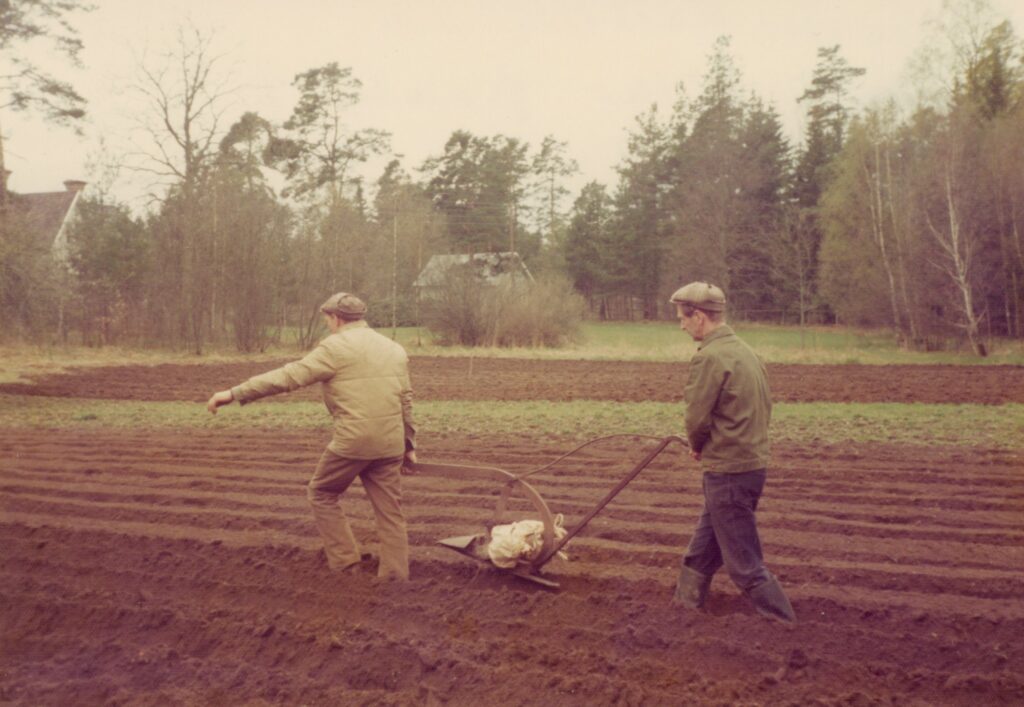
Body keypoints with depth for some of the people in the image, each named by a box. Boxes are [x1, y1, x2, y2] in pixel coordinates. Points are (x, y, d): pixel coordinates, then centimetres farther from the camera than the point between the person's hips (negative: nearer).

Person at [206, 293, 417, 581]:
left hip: (352, 441, -6)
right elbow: (406, 401, 17)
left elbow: (288, 377, -11)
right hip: (390, 445, 6)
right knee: (389, 511, 11)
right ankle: (395, 576, 12)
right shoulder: (395, 349, 14)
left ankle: (346, 560, 13)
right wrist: (408, 443, 26)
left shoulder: (336, 347, -6)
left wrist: (235, 393, -9)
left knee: (321, 494, 15)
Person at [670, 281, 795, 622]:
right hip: (753, 462, 10)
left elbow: (697, 417, -17)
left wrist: (696, 446, 5)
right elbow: (764, 406, 14)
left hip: (727, 472, -10)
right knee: (702, 550, 21)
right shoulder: (746, 352, 10)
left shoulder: (709, 357, -18)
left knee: (744, 562, 0)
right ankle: (684, 604, 33)